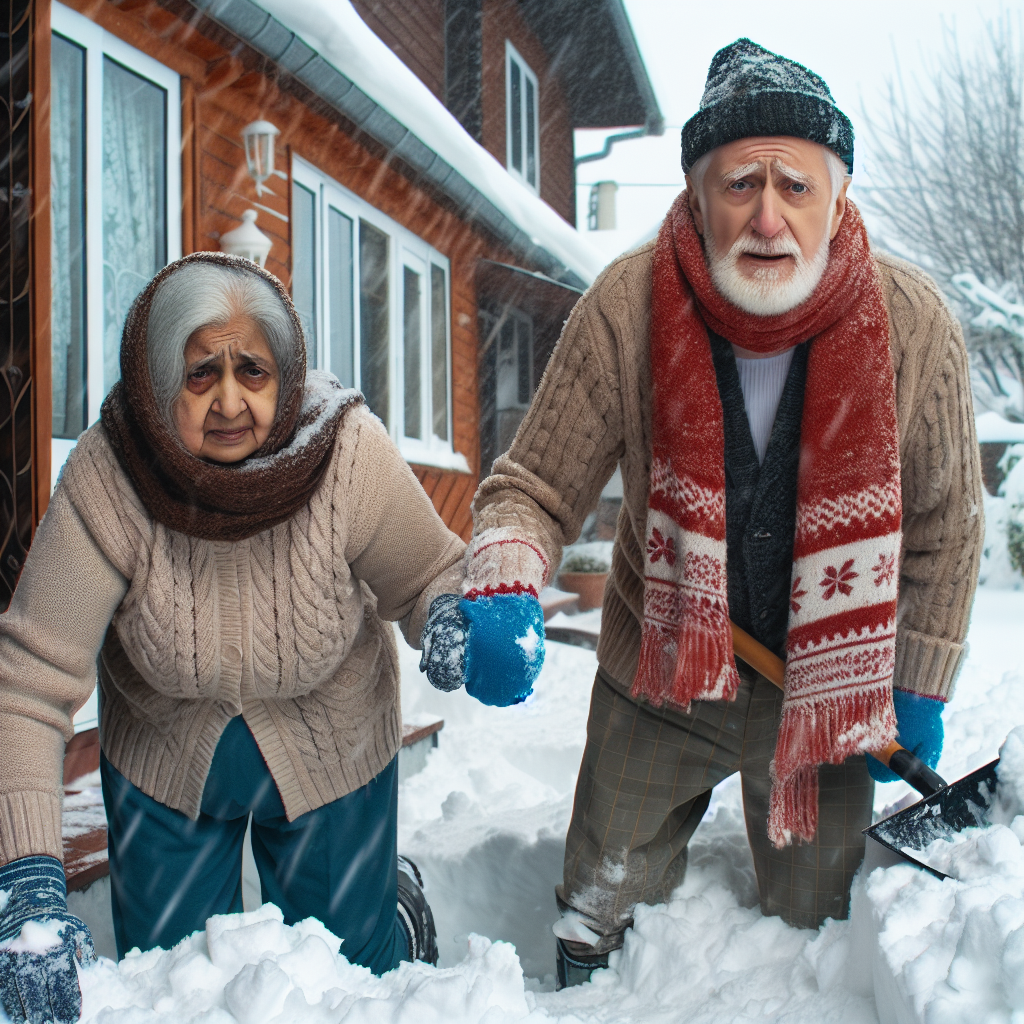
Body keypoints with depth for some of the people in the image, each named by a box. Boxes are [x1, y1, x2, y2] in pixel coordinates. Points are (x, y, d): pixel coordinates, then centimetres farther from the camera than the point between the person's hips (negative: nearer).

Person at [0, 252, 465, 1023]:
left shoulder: (347, 450, -29)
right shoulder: (106, 477, -29)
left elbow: (429, 576, -12)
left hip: (329, 755, 0)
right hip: (163, 764, 1)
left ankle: (396, 896, 48)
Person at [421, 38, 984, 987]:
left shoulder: (911, 322, -18)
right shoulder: (627, 306, -22)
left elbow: (942, 524, -4)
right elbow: (533, 488, -14)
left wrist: (919, 691, 3)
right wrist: (503, 596, -35)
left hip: (822, 684, 1)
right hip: (658, 675, 0)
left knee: (816, 920, 21)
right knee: (601, 912, 18)